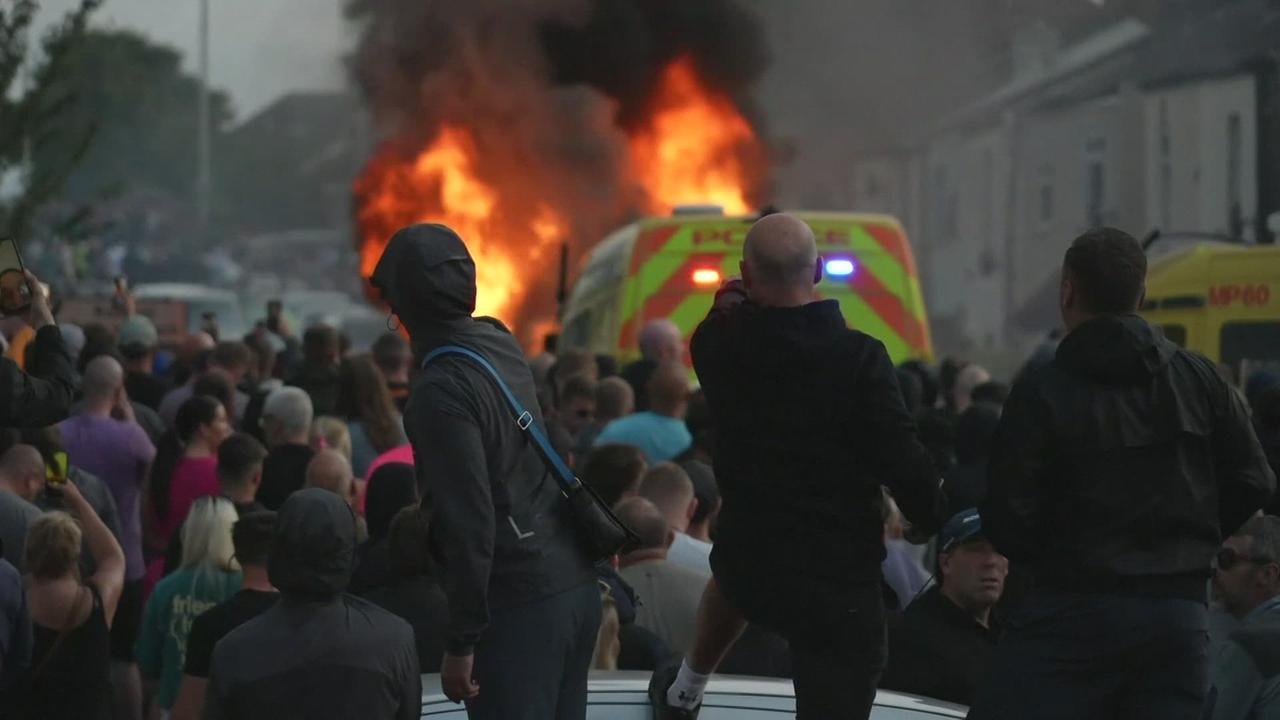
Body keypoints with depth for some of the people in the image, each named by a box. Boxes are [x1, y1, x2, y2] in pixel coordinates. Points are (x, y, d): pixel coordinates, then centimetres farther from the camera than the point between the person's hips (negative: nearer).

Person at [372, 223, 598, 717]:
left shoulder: (441, 392, -17)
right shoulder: (500, 344, 7)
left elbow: (469, 523, -21)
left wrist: (461, 642, -16)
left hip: (519, 603, -9)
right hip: (574, 584, 9)